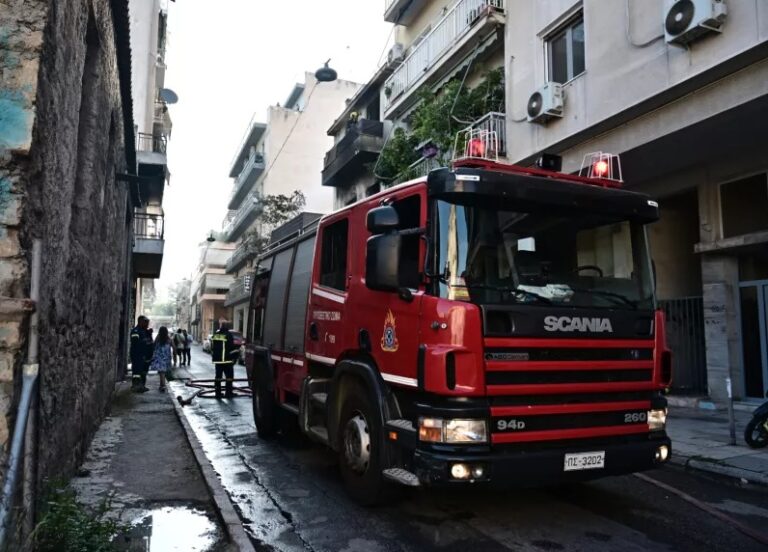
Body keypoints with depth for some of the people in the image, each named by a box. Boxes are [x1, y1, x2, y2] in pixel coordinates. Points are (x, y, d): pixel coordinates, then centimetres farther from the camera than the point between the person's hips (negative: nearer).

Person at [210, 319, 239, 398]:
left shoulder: (214, 335, 6)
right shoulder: (228, 335, -13)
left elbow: (212, 348, 13)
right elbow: (232, 347, -14)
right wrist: (235, 357, -3)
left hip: (217, 360, 6)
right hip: (227, 360, -6)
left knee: (218, 376, 11)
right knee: (229, 376, 3)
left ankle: (218, 393, 14)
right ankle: (228, 393, 4)